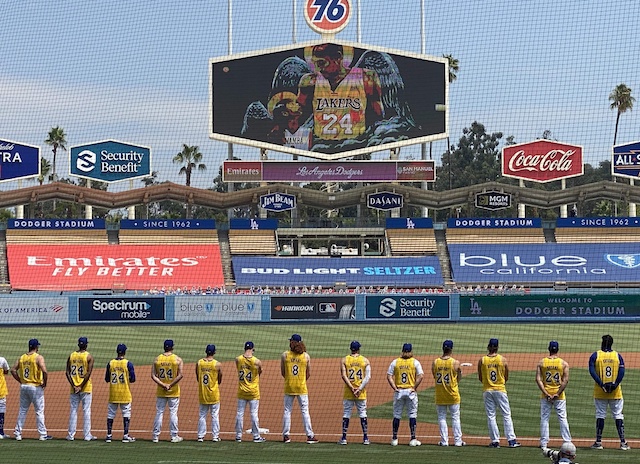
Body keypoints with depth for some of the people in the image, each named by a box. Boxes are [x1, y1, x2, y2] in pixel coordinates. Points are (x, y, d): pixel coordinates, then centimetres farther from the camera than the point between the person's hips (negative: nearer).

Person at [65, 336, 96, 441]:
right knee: (86, 411, 1)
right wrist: (81, 386, -11)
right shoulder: (89, 356, -6)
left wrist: (73, 385, -4)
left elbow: (67, 372, 0)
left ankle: (71, 435, 6)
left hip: (74, 388, 3)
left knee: (73, 411, 7)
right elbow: (88, 373, -13)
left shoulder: (71, 356, 5)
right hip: (86, 389, -3)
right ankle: (87, 435, 1)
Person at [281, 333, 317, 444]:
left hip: (288, 386, 0)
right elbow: (308, 374, 4)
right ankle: (310, 436, 1)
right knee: (305, 411, 3)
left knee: (287, 410, 8)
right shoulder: (306, 356, -2)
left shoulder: (285, 355, -3)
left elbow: (282, 373, 4)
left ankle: (286, 436, 7)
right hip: (301, 387, 0)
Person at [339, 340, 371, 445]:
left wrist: (352, 388, -11)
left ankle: (344, 438, 3)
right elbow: (368, 377, -7)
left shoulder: (344, 360, 0)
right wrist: (359, 389, -10)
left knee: (346, 414, 5)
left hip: (348, 391, 0)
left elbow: (343, 375, -9)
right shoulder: (365, 360, 0)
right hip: (361, 393, 0)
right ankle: (365, 438, 8)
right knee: (362, 413, 8)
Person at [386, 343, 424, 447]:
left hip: (398, 391, 2)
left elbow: (389, 376, -3)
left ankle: (394, 438, 10)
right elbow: (421, 376, -11)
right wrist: (414, 387, -6)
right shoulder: (415, 362, -2)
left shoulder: (395, 362, 3)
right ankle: (413, 439, 1)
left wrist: (395, 388, -2)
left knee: (397, 415, 9)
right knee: (412, 415, 4)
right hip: (410, 391, -2)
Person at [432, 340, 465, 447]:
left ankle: (444, 441, 7)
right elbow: (459, 378, 1)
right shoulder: (456, 363, -11)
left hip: (439, 396, 2)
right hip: (453, 395, -2)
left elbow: (434, 376, 7)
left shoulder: (435, 362, -4)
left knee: (441, 418, 9)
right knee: (455, 417, 8)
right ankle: (457, 441, 8)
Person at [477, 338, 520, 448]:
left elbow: (480, 378, 4)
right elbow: (506, 378, 4)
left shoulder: (482, 360, -3)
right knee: (506, 415, 3)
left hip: (487, 390, 1)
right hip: (500, 389, -1)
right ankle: (511, 440, -2)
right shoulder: (503, 359, -4)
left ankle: (495, 441, 4)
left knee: (491, 416, 6)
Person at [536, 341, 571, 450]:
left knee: (544, 419, 6)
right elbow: (565, 380, -10)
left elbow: (538, 379, -7)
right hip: (559, 396, 0)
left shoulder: (541, 362, 0)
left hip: (545, 395, 0)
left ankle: (544, 443, 4)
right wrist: (557, 394, -9)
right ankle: (567, 442, 4)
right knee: (562, 418, 6)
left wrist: (546, 394, -8)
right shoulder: (564, 363, -2)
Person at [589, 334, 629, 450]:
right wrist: (615, 384, -12)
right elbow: (622, 372, -7)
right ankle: (623, 442, 1)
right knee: (618, 415, 4)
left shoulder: (595, 356, 0)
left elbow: (592, 371, -10)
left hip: (600, 392, -1)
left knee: (600, 415, 6)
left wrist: (601, 384, -13)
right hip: (615, 392, 1)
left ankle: (598, 442, 5)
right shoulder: (618, 356, 4)